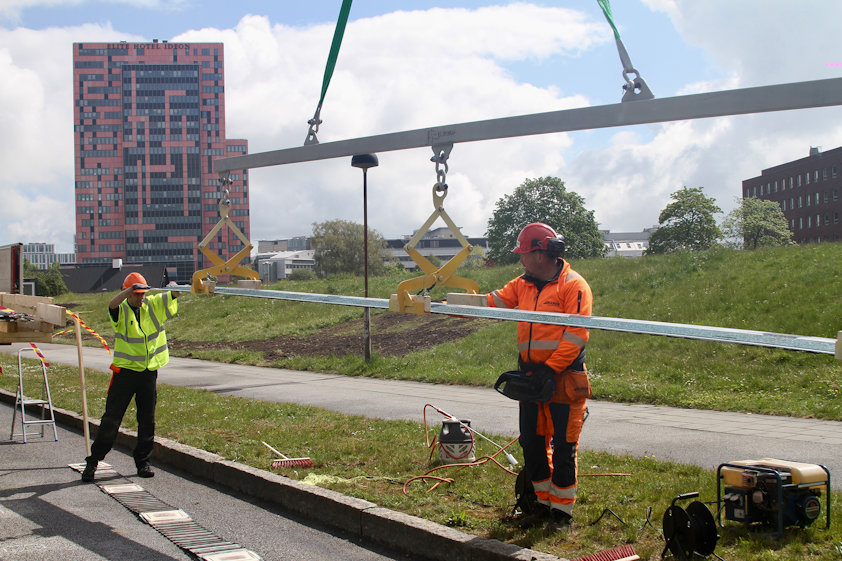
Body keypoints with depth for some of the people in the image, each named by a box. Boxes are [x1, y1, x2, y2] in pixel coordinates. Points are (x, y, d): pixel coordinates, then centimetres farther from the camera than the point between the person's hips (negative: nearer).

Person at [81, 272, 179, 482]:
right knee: (112, 417, -1)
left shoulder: (153, 305, 3)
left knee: (147, 419, 8)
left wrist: (177, 289, -29)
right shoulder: (121, 310, -6)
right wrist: (132, 289, -37)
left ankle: (143, 461, 20)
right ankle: (93, 461, 8)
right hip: (125, 371, -3)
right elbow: (112, 305, -28)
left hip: (149, 372, 3)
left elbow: (172, 295, -6)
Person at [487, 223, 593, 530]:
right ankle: (543, 502, 26)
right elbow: (490, 302, 8)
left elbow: (577, 335, -16)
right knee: (532, 443, 12)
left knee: (563, 447, 0)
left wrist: (550, 368, -20)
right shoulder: (523, 285, 12)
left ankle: (562, 511, 12)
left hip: (563, 379, -7)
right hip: (531, 377, 7)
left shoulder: (573, 285, -10)